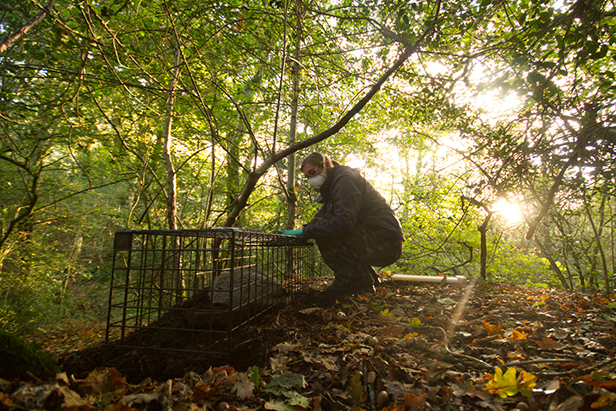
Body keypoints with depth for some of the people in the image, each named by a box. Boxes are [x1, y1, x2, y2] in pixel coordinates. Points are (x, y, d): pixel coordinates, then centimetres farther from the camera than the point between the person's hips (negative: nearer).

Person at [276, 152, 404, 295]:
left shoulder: (345, 179, -13)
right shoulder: (332, 185, 19)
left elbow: (344, 222, -27)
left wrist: (304, 231, -22)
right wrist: (301, 232, -3)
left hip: (385, 243, -10)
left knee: (325, 230, -18)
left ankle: (355, 279, -9)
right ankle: (368, 277, 16)